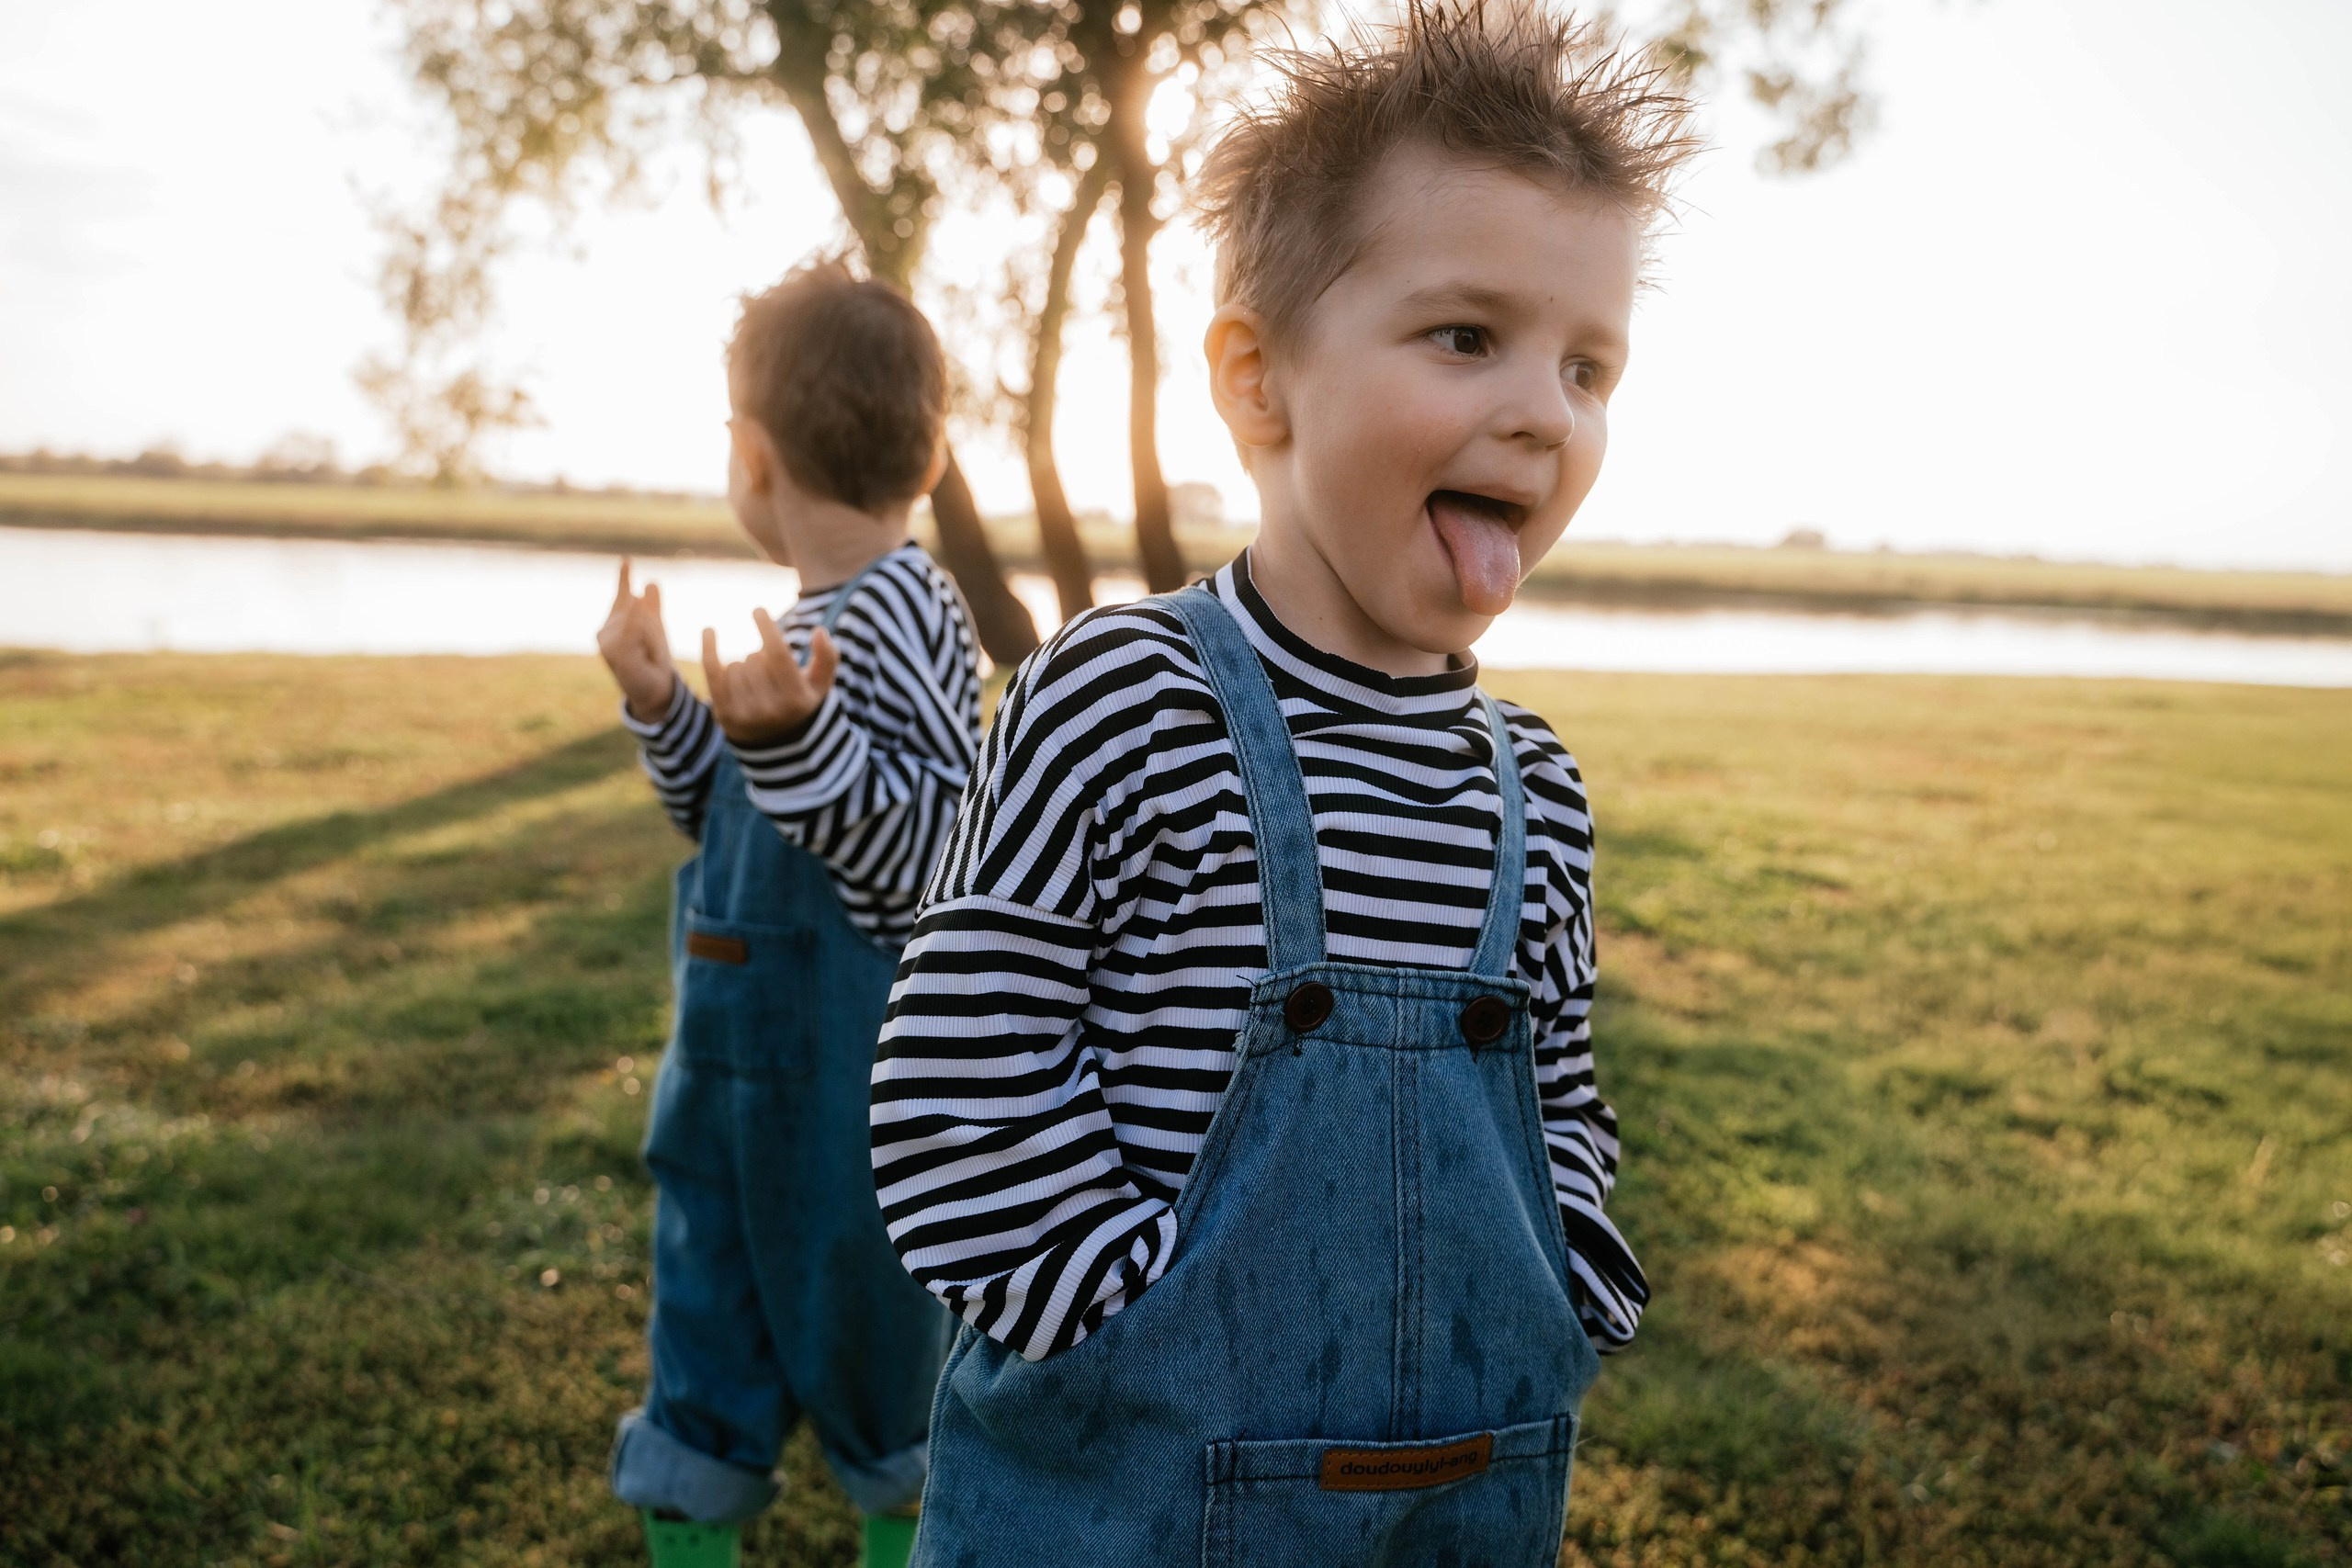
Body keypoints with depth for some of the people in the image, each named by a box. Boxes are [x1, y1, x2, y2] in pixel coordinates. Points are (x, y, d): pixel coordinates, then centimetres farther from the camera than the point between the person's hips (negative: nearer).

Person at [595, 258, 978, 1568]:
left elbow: (926, 867, -25)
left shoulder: (900, 620, -20)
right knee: (709, 1318, 18)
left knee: (857, 1327, 13)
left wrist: (791, 733, -35)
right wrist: (662, 706, 4)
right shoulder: (818, 623, 8)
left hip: (850, 1081, -8)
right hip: (741, 1065, 8)